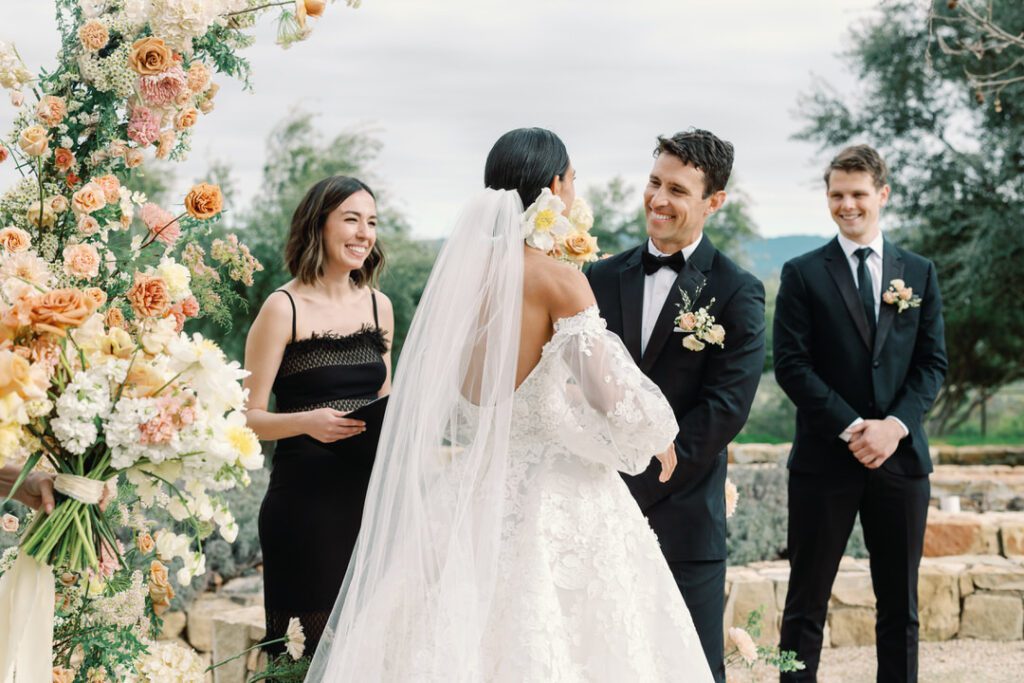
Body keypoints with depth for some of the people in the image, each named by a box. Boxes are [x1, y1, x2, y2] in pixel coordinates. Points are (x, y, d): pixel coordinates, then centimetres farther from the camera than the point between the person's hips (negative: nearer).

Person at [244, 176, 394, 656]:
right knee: (305, 649, -3)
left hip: (370, 495, 5)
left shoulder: (378, 305, 12)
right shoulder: (284, 308, -5)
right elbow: (248, 418, -6)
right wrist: (306, 422, -23)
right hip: (305, 497, -5)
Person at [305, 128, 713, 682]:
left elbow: (434, 398, 13)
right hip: (550, 489, -6)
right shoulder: (559, 279, -13)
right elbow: (606, 392, -18)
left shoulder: (461, 269, 5)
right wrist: (655, 438, 1)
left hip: (474, 489, 6)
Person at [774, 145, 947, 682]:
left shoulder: (920, 273, 11)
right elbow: (791, 365, -5)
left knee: (900, 605, 8)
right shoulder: (803, 274, 2)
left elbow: (933, 362, 6)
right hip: (825, 458, -2)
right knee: (806, 603, 2)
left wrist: (896, 425, -10)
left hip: (901, 456, 3)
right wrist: (852, 428, -14)